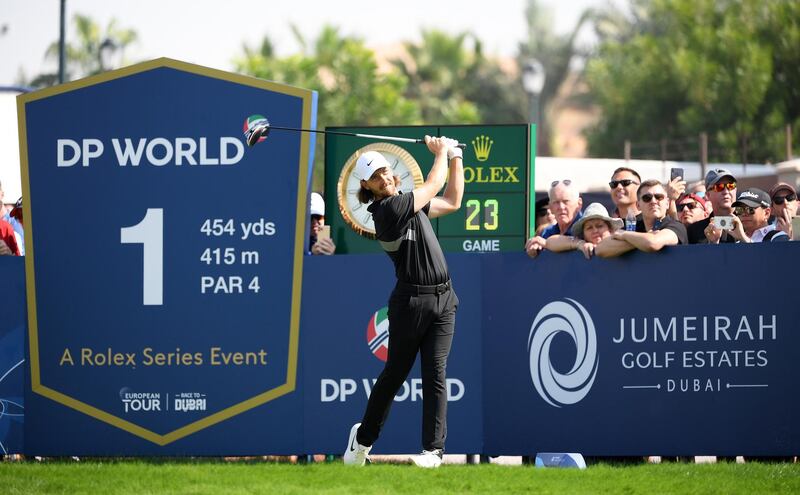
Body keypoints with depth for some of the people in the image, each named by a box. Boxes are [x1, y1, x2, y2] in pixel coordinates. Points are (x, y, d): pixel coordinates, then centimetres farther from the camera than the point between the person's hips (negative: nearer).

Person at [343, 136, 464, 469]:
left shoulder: (406, 203, 15)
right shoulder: (388, 209, -13)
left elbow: (452, 201, 24)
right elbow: (432, 187, -5)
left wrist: (455, 157, 20)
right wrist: (440, 153, 12)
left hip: (442, 299, 7)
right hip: (411, 301, -7)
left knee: (435, 373, -3)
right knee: (395, 373, 5)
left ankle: (433, 449, -6)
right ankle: (364, 437, 24)